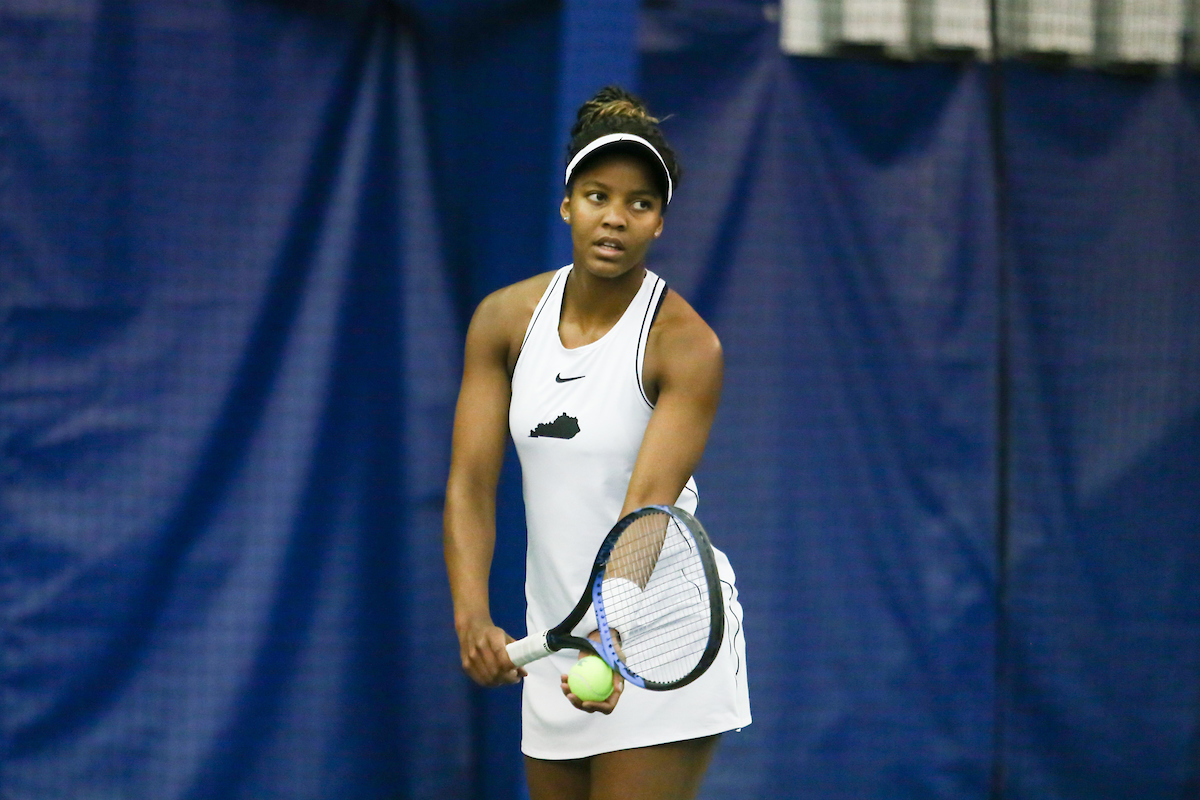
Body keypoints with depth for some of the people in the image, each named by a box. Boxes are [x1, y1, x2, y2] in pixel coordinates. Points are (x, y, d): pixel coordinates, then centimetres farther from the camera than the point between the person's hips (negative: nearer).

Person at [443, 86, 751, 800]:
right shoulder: (506, 319, -1)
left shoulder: (686, 344, -15)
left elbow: (649, 505, -25)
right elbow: (472, 482, -5)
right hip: (556, 644, 5)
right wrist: (473, 617, -21)